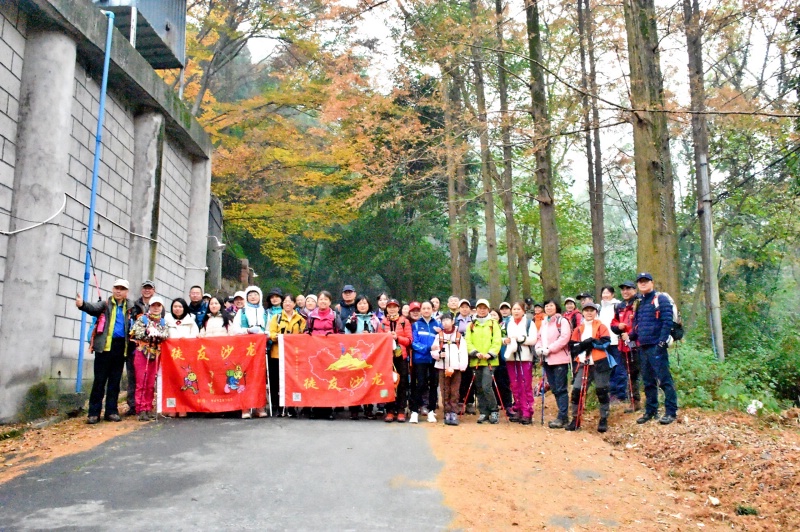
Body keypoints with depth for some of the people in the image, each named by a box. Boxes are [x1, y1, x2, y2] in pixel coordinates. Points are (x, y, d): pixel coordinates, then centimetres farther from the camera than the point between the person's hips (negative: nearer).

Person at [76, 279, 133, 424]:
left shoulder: (130, 307, 12)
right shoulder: (106, 304, 2)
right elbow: (94, 308, -18)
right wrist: (82, 304, -39)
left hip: (120, 346, 3)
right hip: (105, 346, -3)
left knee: (115, 380, 9)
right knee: (100, 380, 0)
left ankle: (111, 411, 15)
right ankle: (94, 412, 5)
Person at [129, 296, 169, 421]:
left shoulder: (163, 322, 13)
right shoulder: (142, 319, 4)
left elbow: (166, 334, -4)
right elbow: (135, 333, -9)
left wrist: (157, 333, -21)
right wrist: (148, 332, -21)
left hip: (155, 354, 3)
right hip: (142, 353, -3)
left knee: (151, 383, 6)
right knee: (141, 382, -5)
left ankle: (148, 408, 13)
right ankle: (141, 409, -3)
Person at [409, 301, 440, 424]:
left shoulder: (437, 324, 9)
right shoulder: (416, 325, 3)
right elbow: (415, 343, -6)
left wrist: (441, 333, -14)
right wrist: (428, 347, -20)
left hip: (435, 358, 2)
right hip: (420, 358, -2)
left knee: (434, 384, 6)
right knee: (420, 384, -6)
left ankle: (431, 411, 16)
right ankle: (415, 411, 2)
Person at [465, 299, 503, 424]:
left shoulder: (493, 324, 6)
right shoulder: (471, 325, 12)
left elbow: (497, 342, -2)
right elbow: (468, 342, 4)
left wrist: (490, 354, -16)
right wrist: (475, 352, -13)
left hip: (490, 361, -3)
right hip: (476, 361, 3)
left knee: (486, 386, -14)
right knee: (479, 388, 7)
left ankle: (494, 411, 2)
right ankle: (483, 413, 16)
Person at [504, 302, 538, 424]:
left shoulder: (529, 323, -1)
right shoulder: (507, 323, 13)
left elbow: (533, 340, -9)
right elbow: (502, 336, 15)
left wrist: (520, 338, -19)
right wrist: (504, 340, -6)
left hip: (525, 357, -4)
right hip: (511, 356, 4)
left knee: (526, 386, -5)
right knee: (515, 386, 8)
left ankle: (527, 413, -3)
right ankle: (518, 410, 16)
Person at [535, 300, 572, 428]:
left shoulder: (562, 321, -5)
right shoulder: (543, 322, 18)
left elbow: (564, 338, -16)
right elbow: (539, 338, 20)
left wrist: (549, 349, -17)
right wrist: (538, 348, -1)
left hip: (559, 359, -7)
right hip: (547, 360, 8)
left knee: (561, 389, -7)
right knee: (554, 389, 9)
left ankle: (563, 418, -5)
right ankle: (563, 416, 17)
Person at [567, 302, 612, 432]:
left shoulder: (601, 326, 3)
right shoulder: (578, 329, 13)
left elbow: (606, 342, -11)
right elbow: (573, 347, 4)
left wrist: (592, 342, -17)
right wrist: (584, 345, -13)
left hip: (599, 363, -3)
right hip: (583, 364, 3)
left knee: (602, 392, 4)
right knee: (576, 391, -2)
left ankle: (603, 420, 15)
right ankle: (575, 419, 9)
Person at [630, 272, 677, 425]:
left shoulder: (661, 299, -5)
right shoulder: (639, 302, 18)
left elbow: (667, 322, -13)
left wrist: (662, 342, -19)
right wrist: (632, 337, 12)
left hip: (656, 347, -8)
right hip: (643, 347, 8)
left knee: (664, 379, -6)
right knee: (648, 381, 12)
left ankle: (671, 412, -1)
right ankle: (650, 411, 20)